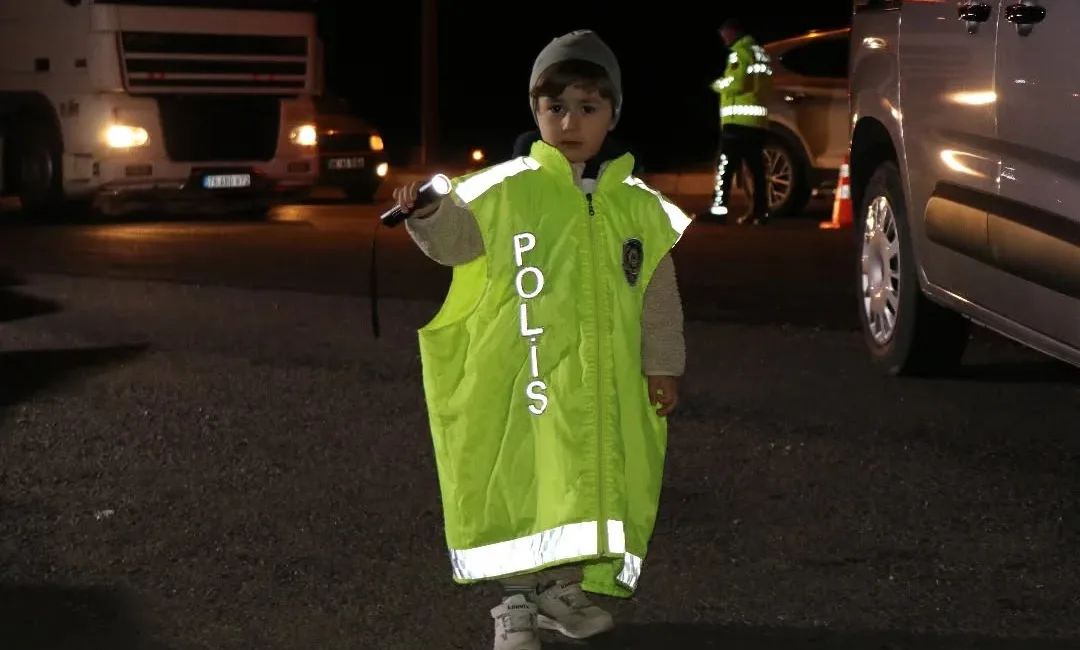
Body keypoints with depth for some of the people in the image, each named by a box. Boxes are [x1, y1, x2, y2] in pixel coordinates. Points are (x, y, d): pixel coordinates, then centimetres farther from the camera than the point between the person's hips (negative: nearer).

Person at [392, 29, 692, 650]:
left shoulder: (639, 206, 6)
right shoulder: (506, 188, -2)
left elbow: (658, 293, 10)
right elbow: (457, 237, -10)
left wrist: (662, 365, 9)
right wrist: (428, 211, -31)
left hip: (607, 386, 3)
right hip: (523, 377, -3)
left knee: (592, 487, 11)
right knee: (522, 483, -1)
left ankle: (564, 590, 28)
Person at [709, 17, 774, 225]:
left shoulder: (740, 52, -7)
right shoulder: (760, 52, 21)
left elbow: (736, 83, -18)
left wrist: (718, 85, -1)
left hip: (739, 119, -8)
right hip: (758, 120, 9)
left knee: (725, 165, -8)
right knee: (756, 168, 6)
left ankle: (718, 209, -12)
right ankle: (760, 211, 3)